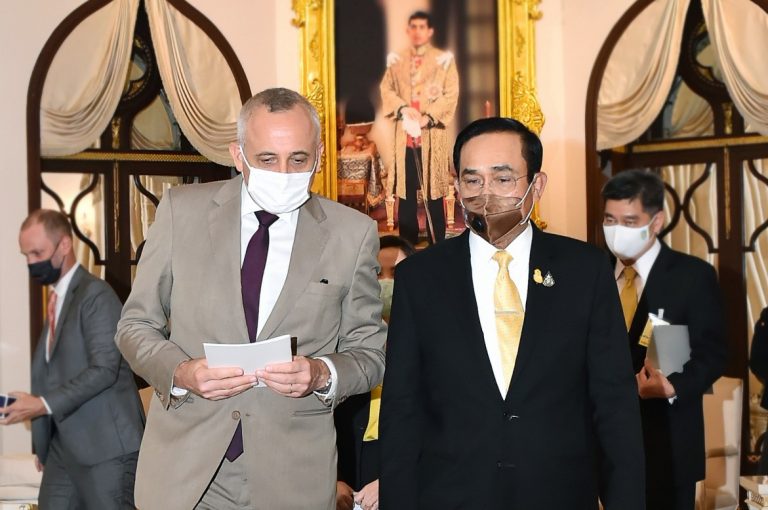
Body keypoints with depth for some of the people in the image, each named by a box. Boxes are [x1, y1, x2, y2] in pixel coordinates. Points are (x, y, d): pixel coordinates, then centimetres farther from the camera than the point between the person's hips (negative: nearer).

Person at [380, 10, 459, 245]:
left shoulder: (444, 59, 1)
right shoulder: (396, 60, 12)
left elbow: (451, 94, -4)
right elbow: (386, 89, 8)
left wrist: (428, 117, -16)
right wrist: (403, 108, -11)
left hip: (432, 134, -3)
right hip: (403, 134, 3)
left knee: (434, 194, -1)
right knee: (405, 193, 6)